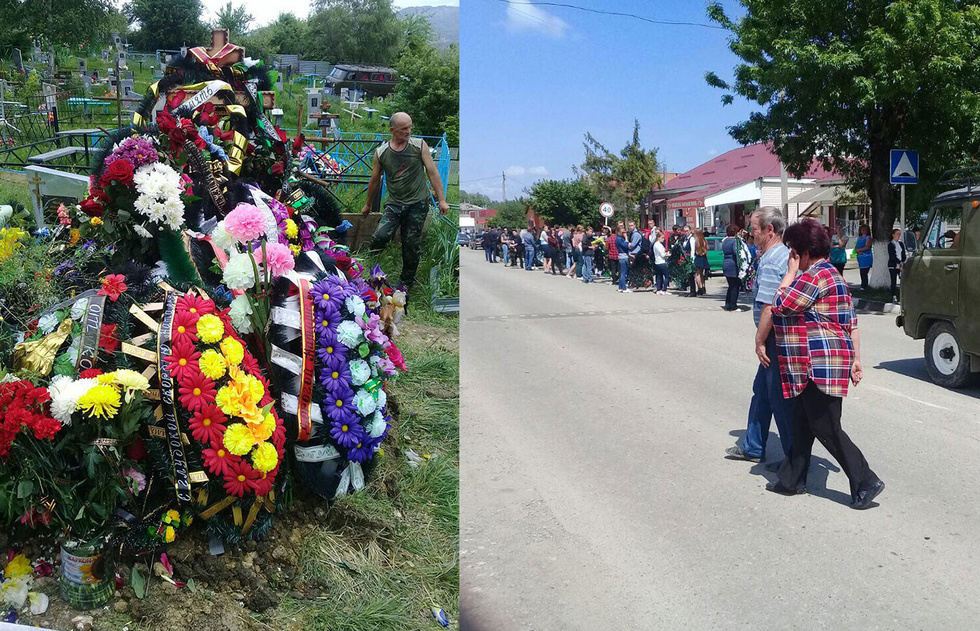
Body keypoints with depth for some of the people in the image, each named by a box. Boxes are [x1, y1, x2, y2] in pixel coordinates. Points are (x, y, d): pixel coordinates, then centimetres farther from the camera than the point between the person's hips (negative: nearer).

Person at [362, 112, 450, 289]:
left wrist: (441, 200, -5)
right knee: (380, 236, -20)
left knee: (412, 245, 2)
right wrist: (368, 205, 22)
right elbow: (375, 181, 13)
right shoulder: (381, 153, 1)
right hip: (394, 203, 1)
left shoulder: (419, 145, -2)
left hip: (418, 203, 0)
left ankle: (407, 282, 20)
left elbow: (432, 172, 0)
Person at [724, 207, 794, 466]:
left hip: (776, 338, -10)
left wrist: (760, 341, -17)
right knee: (761, 390, 19)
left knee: (780, 399, 1)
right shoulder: (787, 254, 11)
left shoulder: (770, 261, -20)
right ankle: (752, 447, 30)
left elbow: (769, 307, -25)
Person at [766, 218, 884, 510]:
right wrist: (856, 360, 19)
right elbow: (852, 323, 18)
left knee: (827, 428, -4)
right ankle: (791, 480, 26)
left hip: (820, 364, -11)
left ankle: (866, 482, 2)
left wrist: (791, 273, -5)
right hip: (812, 366, 11)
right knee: (802, 425, 17)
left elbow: (780, 306, -14)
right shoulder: (832, 275, 17)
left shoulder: (815, 276, -16)